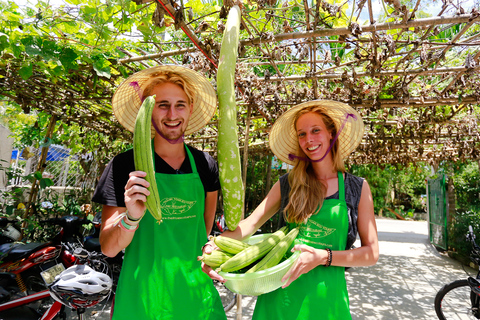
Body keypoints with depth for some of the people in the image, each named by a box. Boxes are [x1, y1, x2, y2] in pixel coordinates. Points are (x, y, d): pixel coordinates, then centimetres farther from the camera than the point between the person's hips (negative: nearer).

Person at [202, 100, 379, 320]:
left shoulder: (357, 188, -1)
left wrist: (323, 257, -19)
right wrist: (212, 245, -19)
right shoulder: (287, 184, 2)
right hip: (281, 292, 2)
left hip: (325, 295, -1)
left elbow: (371, 254, -4)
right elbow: (250, 223, -2)